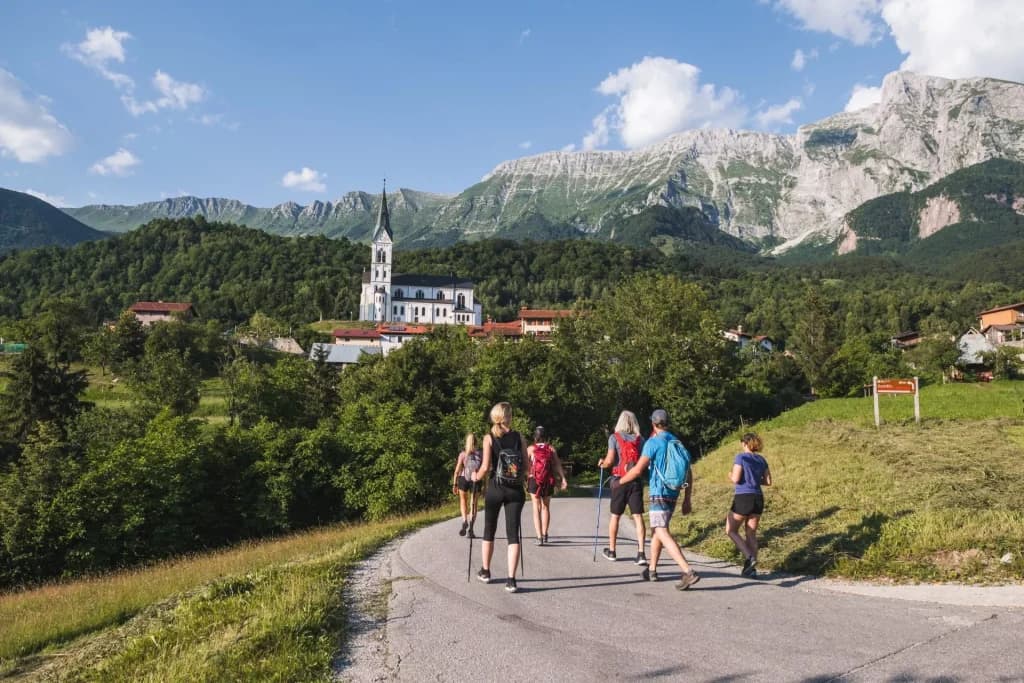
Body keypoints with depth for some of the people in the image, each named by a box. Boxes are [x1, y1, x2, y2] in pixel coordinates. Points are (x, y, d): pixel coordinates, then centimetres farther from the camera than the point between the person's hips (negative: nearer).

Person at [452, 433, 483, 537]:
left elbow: (457, 471, -5)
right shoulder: (480, 454, -2)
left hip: (463, 479, -1)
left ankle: (465, 521, -4)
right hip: (476, 481, 1)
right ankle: (471, 527, 5)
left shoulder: (463, 454, -5)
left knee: (463, 500, 19)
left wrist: (454, 484, 1)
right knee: (473, 503, 12)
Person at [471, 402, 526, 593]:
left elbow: (486, 467, -13)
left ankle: (485, 572, 31)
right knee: (513, 533, 2)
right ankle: (511, 579, -5)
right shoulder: (518, 437, 0)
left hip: (495, 488, -1)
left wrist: (477, 476, 7)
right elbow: (526, 465, 1)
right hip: (515, 489, 1)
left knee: (489, 530, 17)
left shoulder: (489, 438, -5)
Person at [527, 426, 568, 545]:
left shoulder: (531, 449, 0)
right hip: (549, 481, 2)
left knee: (536, 508, 1)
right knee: (546, 507, 18)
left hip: (534, 480, -2)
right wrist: (563, 479, 1)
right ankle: (544, 535, 28)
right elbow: (557, 465, -1)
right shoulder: (551, 448, 4)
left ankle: (539, 537, -10)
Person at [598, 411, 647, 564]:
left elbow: (610, 460, -12)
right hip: (636, 481, 2)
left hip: (619, 481, -2)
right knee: (638, 516, 0)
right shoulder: (640, 439, 5)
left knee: (615, 516, 12)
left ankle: (611, 551, 23)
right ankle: (641, 553, -10)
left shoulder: (614, 438, -4)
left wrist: (602, 464, 8)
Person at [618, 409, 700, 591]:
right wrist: (687, 499, 15)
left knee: (662, 533, -13)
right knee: (656, 530, 21)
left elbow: (638, 470, -15)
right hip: (673, 494, 8)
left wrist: (620, 481, 0)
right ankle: (652, 570, 26)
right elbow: (688, 473, 11)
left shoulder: (653, 442, -9)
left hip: (659, 494, -8)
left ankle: (688, 572, -25)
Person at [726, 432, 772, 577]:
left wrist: (730, 475, 5)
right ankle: (751, 568, 7)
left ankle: (749, 557, -10)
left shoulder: (741, 457, -8)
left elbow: (736, 479, -16)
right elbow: (768, 481, 10)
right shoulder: (762, 460, 9)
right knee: (751, 534, 11)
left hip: (743, 498, -6)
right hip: (758, 499, 6)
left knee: (731, 531, 7)